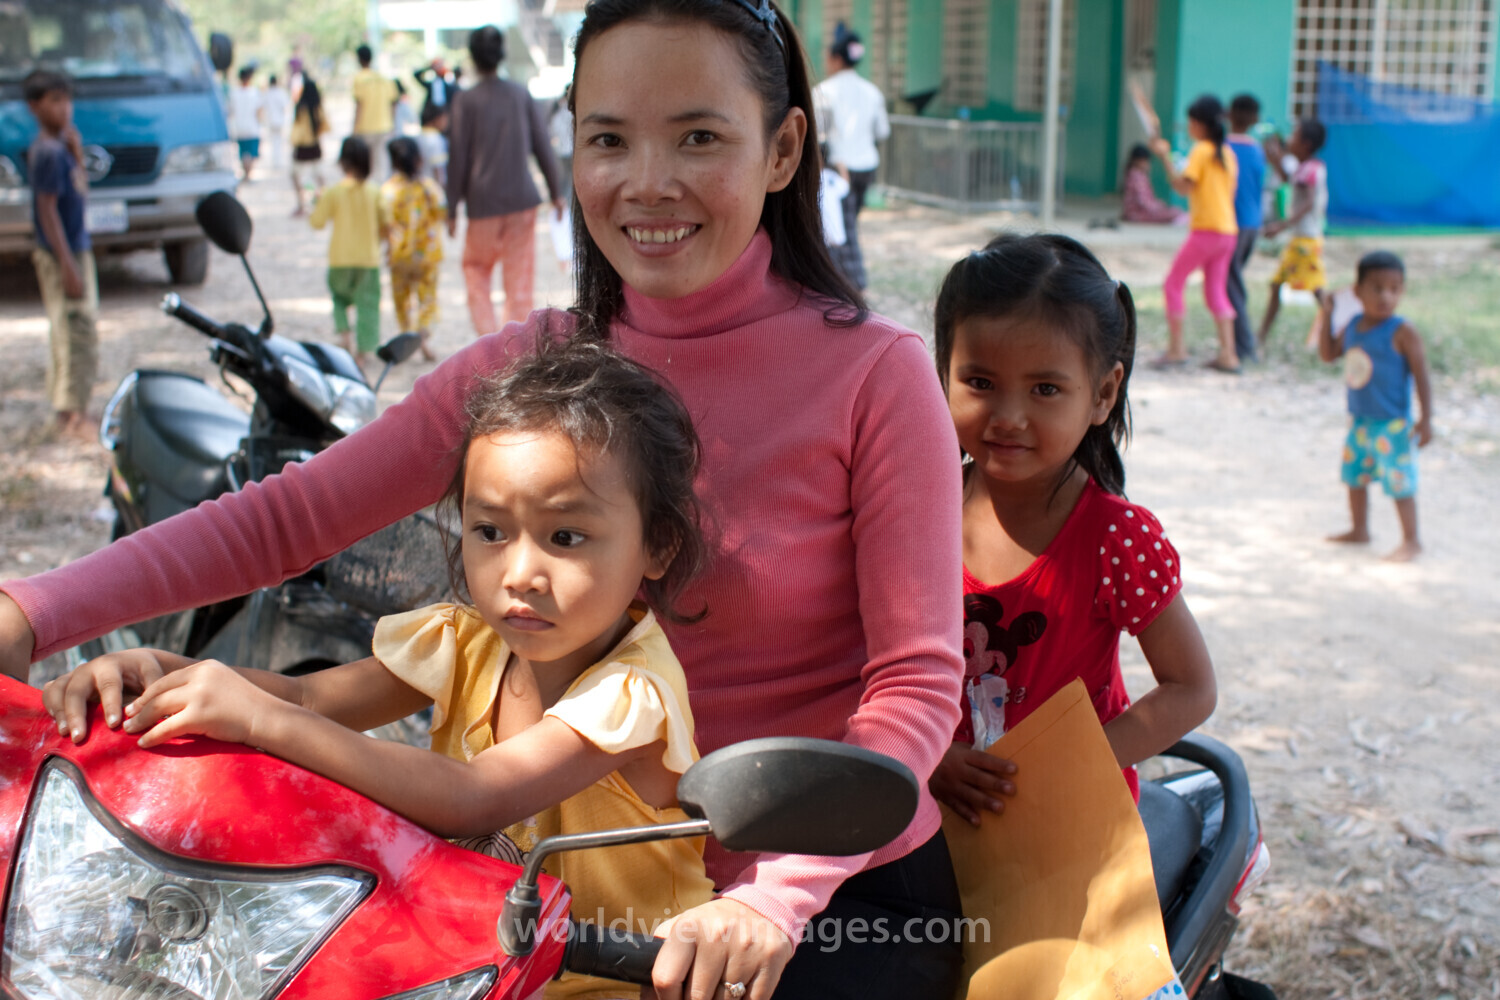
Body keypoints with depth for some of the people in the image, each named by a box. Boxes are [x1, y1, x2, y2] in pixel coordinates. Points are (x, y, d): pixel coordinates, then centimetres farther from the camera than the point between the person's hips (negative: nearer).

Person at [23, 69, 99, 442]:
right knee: (77, 330, -5)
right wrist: (68, 265, -21)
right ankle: (73, 413, 2)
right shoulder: (48, 152, -18)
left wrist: (76, 151, 2)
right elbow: (48, 210, -20)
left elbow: (79, 191, 13)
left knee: (70, 331, 15)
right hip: (62, 254, -10)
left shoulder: (60, 146, 9)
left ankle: (67, 410, 24)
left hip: (77, 247, 10)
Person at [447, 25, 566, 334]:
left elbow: (458, 157, -4)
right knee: (520, 279, 8)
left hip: (483, 202, -2)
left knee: (476, 268, 16)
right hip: (522, 198, 2)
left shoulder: (466, 100, -6)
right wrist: (556, 192, 15)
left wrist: (452, 208, 3)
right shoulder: (521, 95, 2)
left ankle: (488, 336, 0)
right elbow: (543, 146, 5)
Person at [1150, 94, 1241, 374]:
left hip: (1206, 230, -8)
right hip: (1228, 230, 8)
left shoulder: (1201, 151, -9)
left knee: (1173, 284, 1)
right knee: (1215, 290, 12)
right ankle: (1228, 354, 6)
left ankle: (1176, 349, 0)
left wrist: (1165, 157, -15)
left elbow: (1183, 187, -18)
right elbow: (1228, 191, 17)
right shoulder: (1227, 153, 13)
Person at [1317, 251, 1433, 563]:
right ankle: (1359, 530, 35)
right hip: (1359, 420, 7)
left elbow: (1421, 375, -16)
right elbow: (1328, 353, 17)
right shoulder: (1353, 326, 4)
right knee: (1354, 475, 18)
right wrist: (1326, 316, 6)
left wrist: (1425, 419, -19)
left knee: (1399, 481, -3)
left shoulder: (1402, 333, -16)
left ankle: (1411, 540, 9)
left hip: (1392, 424, -7)